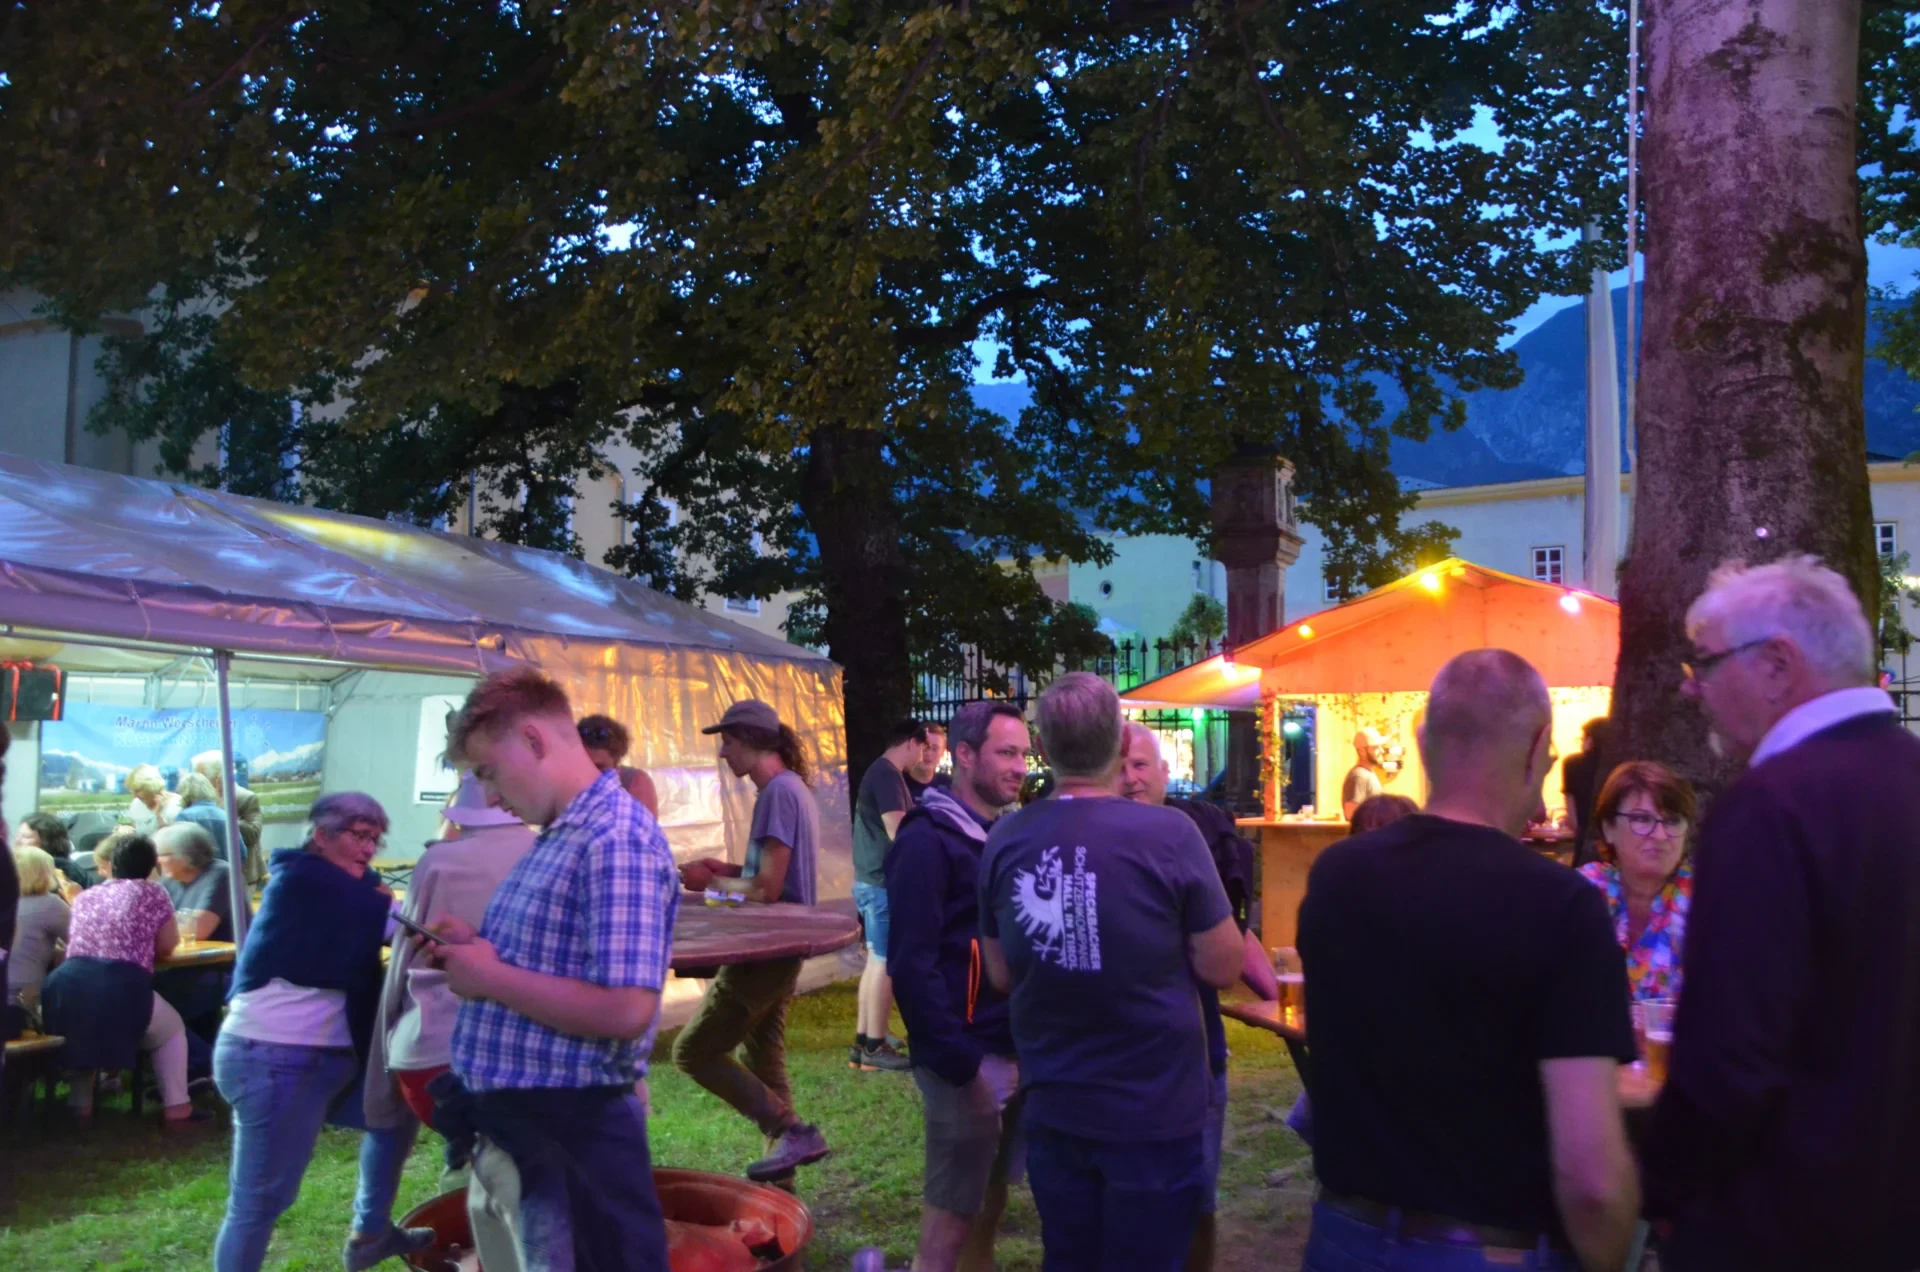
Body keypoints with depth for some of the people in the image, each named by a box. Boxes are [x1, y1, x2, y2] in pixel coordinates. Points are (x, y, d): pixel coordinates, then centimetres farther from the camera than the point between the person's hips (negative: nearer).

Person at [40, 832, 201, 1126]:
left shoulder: (85, 896, 26)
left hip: (67, 985, 4)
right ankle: (177, 1109, 15)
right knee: (172, 1029, 22)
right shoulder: (153, 893, 12)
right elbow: (167, 946, 19)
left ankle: (80, 1105, 36)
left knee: (80, 1028, 39)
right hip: (122, 987, -4)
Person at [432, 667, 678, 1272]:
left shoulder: (617, 841, -21)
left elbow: (624, 1011, -29)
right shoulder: (558, 836, 11)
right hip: (508, 1120, 10)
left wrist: (491, 979, -19)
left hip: (569, 1130, -10)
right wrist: (478, 949, 5)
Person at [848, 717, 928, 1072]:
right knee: (885, 963, -4)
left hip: (874, 880, 10)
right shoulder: (887, 774, -16)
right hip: (885, 883, -10)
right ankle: (875, 1048, 2)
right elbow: (898, 832, -21)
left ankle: (863, 1043, 19)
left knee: (876, 961, 14)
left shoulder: (880, 772, 16)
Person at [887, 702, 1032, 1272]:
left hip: (1015, 1048, 8)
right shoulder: (928, 839, -13)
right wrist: (956, 1059, -20)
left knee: (992, 1191, 16)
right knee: (953, 1209, 1)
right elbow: (911, 963, -18)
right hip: (969, 1058, -7)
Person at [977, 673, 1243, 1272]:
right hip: (1153, 1114, -3)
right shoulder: (1168, 834, -17)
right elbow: (1222, 968, -9)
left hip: (1052, 1112, 4)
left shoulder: (1004, 841, -5)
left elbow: (1001, 976, 7)